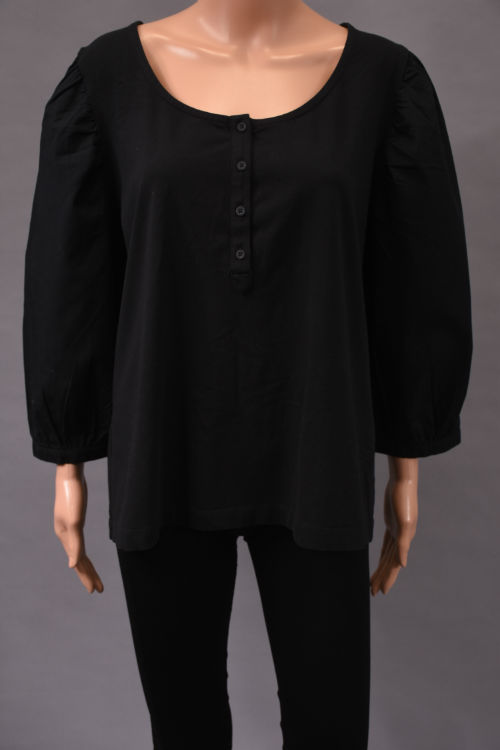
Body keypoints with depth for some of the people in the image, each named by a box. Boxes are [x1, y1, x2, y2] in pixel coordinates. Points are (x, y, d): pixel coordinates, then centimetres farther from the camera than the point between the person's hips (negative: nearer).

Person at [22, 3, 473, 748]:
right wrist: (67, 461, 3)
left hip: (313, 463, 0)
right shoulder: (107, 74, -1)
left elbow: (420, 286, 2)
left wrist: (408, 465, 4)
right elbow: (67, 281, 1)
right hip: (162, 459, 1)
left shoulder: (383, 77, -1)